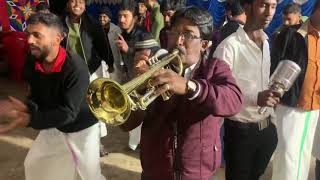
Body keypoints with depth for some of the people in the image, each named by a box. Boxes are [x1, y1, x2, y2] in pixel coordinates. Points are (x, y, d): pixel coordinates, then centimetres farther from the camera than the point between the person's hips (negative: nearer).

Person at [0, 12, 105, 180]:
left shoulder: (75, 68, -34)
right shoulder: (32, 62, -13)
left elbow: (68, 112, -34)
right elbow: (37, 97, -5)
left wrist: (29, 120, -41)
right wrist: (24, 108, -27)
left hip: (81, 127, -6)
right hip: (54, 126, 6)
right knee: (33, 164, 23)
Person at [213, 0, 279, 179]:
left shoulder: (269, 44, 5)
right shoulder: (229, 46, -18)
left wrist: (271, 117, 12)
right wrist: (255, 98, -31)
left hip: (267, 129, 6)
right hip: (241, 130, -6)